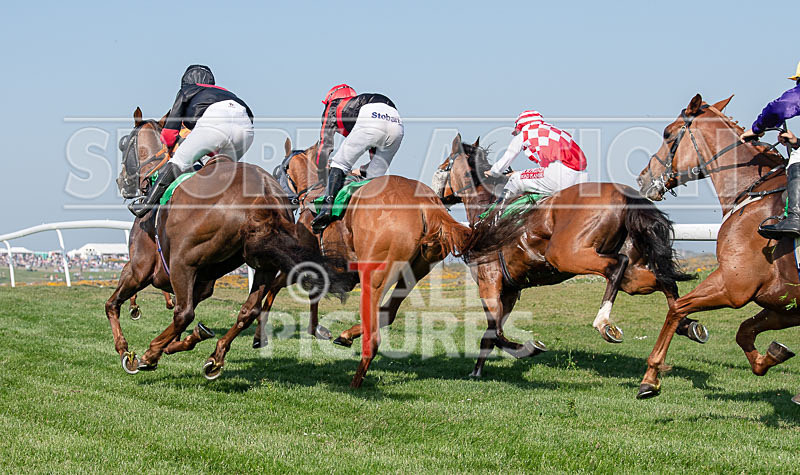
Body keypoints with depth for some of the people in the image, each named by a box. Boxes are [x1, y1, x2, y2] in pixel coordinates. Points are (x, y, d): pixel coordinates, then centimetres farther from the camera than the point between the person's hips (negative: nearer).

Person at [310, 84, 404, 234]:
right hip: (396, 123, 5)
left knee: (340, 164, 8)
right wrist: (360, 171, 50)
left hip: (370, 119, -5)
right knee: (375, 178, 19)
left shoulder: (333, 107, 32)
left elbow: (324, 147, 27)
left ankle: (327, 208, -9)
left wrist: (322, 182, 31)